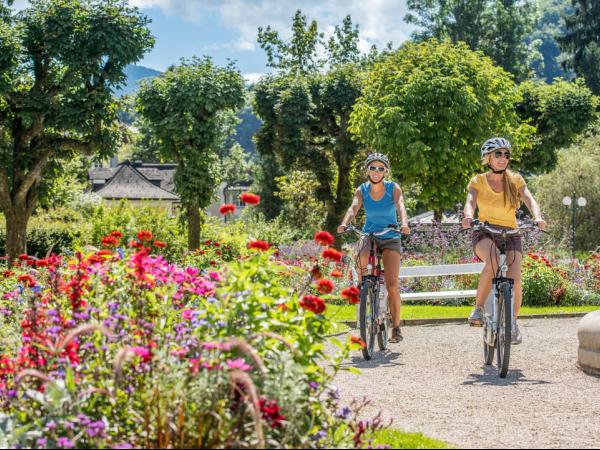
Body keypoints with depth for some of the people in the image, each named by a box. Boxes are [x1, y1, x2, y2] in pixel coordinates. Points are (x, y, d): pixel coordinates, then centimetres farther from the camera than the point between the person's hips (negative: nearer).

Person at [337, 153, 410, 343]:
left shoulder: (393, 188, -6)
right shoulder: (361, 190, -2)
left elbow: (400, 206, -23)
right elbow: (353, 208, -18)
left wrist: (404, 223, -44)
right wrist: (344, 224, -39)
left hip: (390, 239, -1)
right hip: (369, 235, 1)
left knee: (392, 284, -12)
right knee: (362, 254, -37)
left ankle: (396, 327, -5)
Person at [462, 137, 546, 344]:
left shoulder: (515, 179, 4)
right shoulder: (478, 181, 0)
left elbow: (529, 199, -10)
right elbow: (470, 202, -16)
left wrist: (538, 217, -31)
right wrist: (468, 216, -40)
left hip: (510, 234, 2)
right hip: (485, 234, -2)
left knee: (514, 279, -17)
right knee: (493, 259, -36)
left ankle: (513, 322, 9)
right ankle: (478, 309, -23)